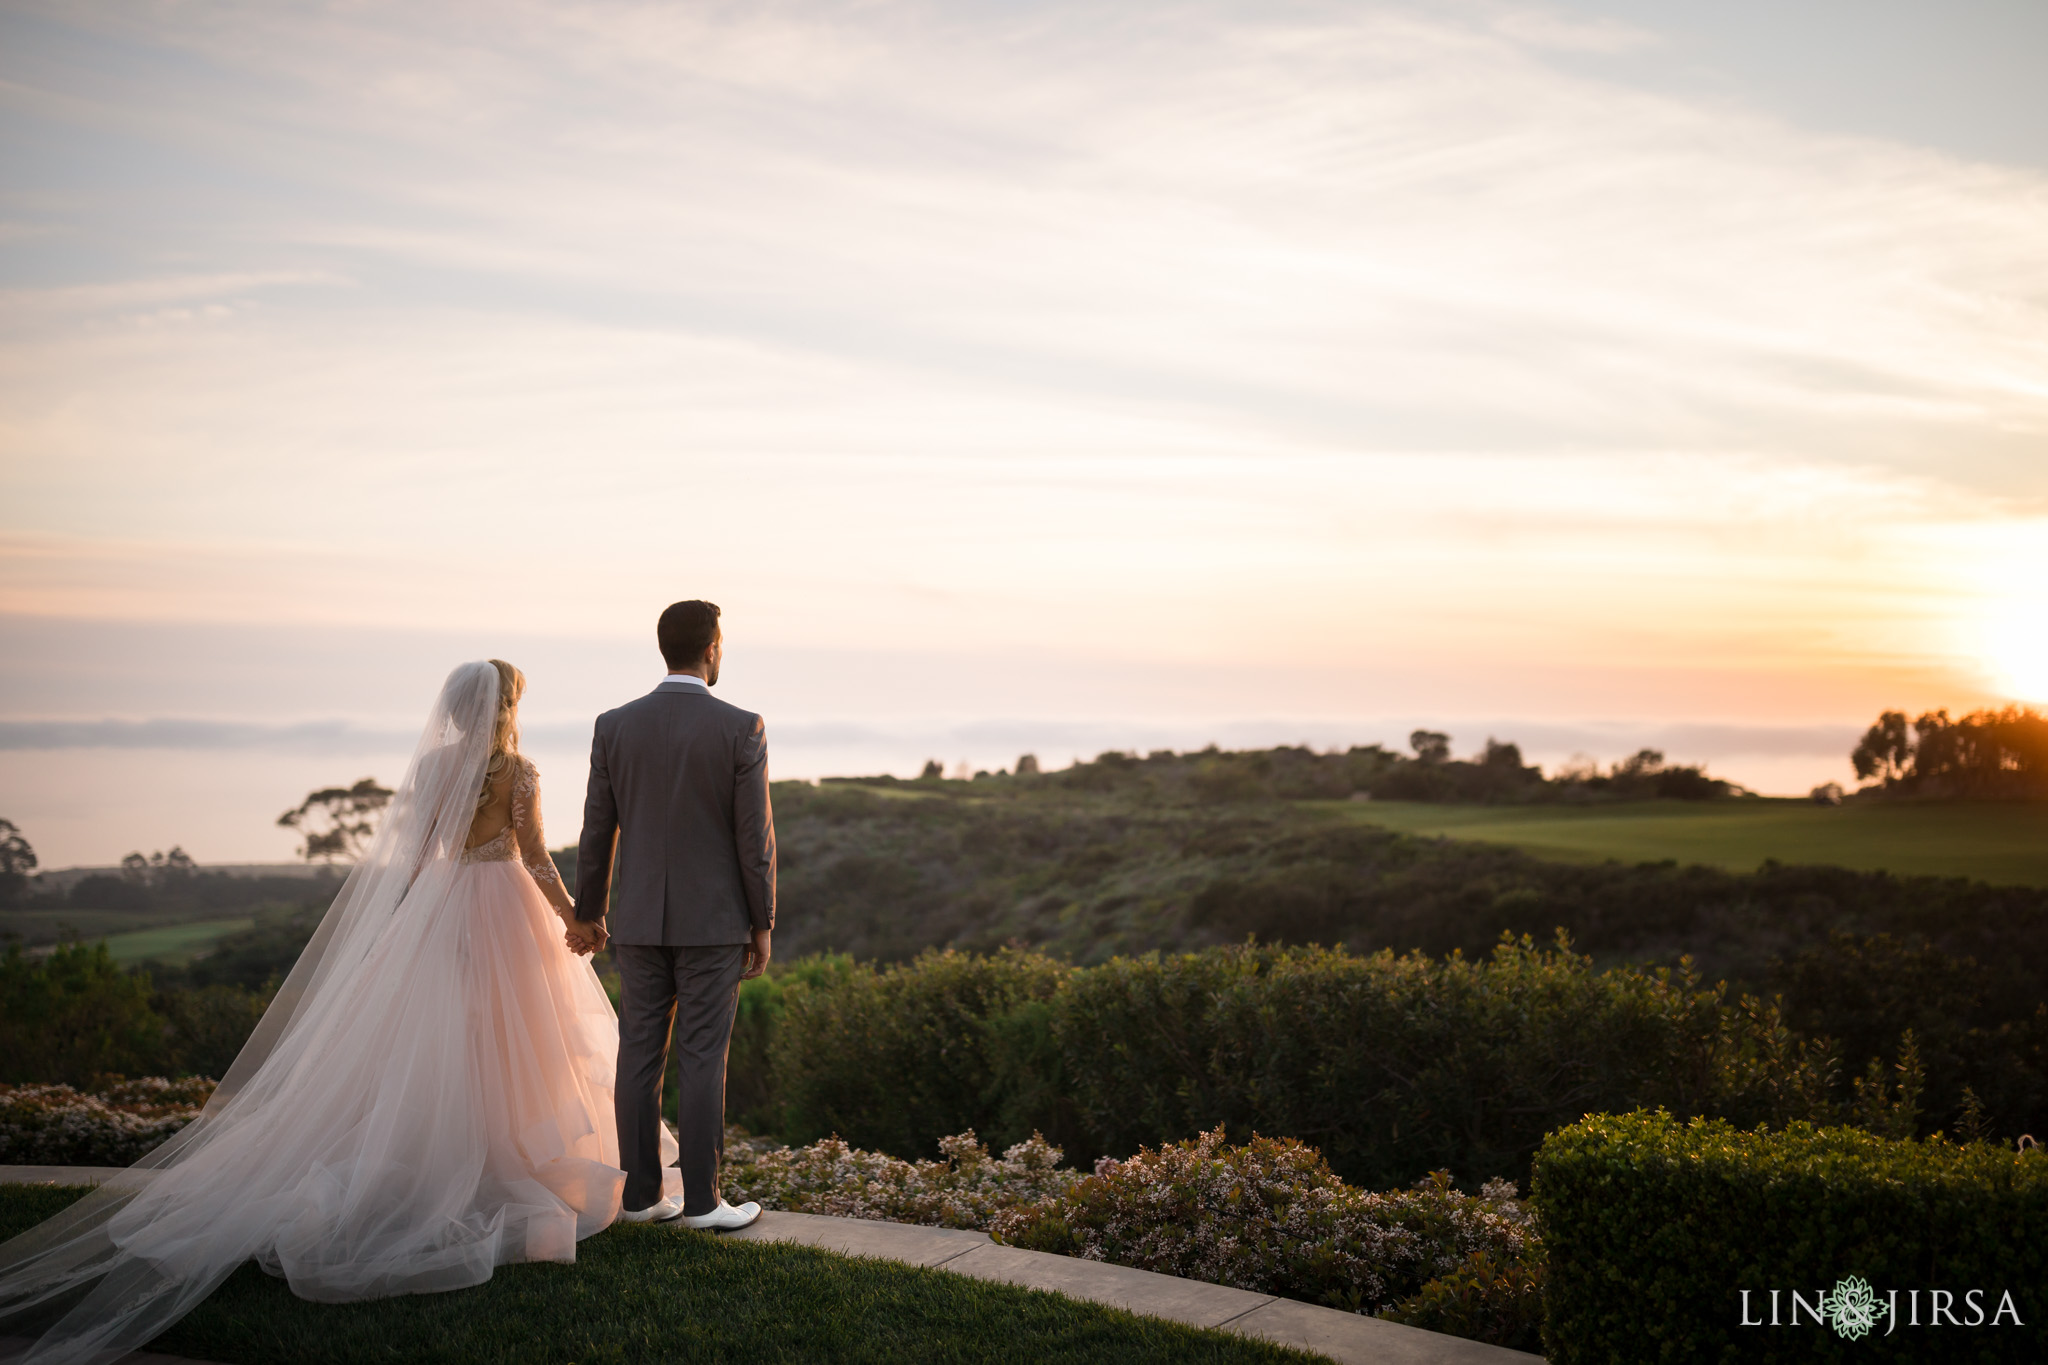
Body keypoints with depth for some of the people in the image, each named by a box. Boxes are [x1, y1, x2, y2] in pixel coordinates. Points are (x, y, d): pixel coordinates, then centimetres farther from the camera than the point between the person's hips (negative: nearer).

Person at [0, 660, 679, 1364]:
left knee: (442, 1041, 9)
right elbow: (535, 855, -12)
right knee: (511, 1040, 5)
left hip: (445, 908, 4)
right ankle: (508, 1159, 9)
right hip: (508, 908, -4)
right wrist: (573, 918, -3)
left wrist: (404, 930, 15)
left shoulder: (433, 764, 3)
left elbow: (412, 854, 6)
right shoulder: (516, 771, -11)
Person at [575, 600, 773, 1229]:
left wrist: (589, 912, 14)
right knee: (702, 1058, 1)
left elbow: (597, 830, 3)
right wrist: (763, 924, -1)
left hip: (639, 918, 3)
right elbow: (755, 837, -9)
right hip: (713, 919, -3)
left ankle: (641, 1192, 15)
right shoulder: (741, 729, -11)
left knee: (640, 1055, 9)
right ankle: (701, 1198, 5)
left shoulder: (614, 726, -2)